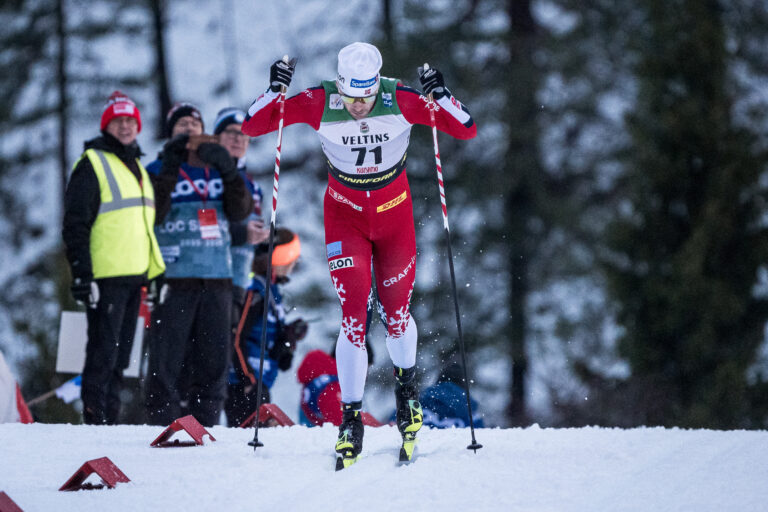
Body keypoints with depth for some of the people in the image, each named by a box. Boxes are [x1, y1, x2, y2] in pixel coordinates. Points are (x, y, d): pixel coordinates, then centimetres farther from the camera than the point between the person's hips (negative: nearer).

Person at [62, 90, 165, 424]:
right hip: (106, 276, -8)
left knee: (120, 355, 9)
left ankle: (110, 419, 13)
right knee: (103, 351, -9)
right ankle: (95, 419, -6)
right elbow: (75, 224, -10)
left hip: (135, 275, 8)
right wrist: (82, 273, -18)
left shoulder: (138, 168, 19)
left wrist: (155, 274, 21)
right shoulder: (92, 165, -5)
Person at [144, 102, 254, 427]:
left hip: (217, 278, 4)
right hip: (174, 278, -4)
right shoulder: (159, 171, 6)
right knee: (167, 357, -8)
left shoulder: (217, 170, 16)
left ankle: (204, 423, 8)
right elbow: (153, 214, -10)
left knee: (213, 357, 3)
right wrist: (170, 169, -15)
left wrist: (229, 172, -12)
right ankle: (162, 423, -5)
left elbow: (240, 211, 2)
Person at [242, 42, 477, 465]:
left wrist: (440, 97, -35)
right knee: (353, 315, -11)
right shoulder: (319, 104, -21)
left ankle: (406, 385, 36)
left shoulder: (401, 101, -21)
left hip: (394, 211, 1)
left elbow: (466, 130, -18)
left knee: (396, 312, 7)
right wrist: (275, 92, -33)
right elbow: (252, 126, -16)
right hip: (345, 212, -1)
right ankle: (351, 419, -4)